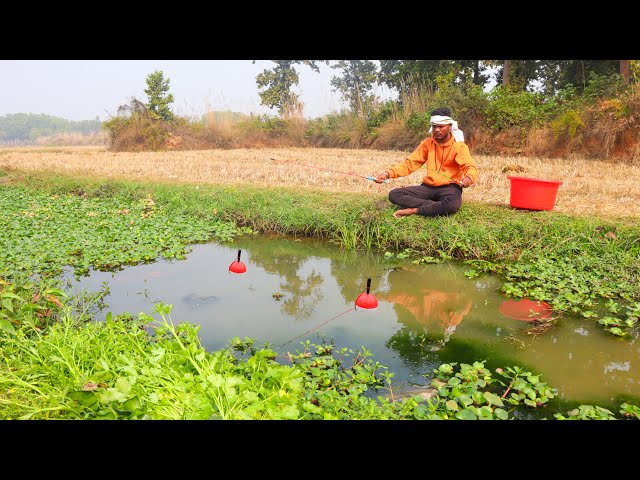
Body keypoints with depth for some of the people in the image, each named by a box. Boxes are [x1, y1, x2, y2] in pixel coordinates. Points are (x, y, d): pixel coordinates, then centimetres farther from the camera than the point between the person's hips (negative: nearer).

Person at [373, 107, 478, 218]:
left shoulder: (458, 146, -6)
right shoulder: (427, 143, 6)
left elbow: (470, 166, -19)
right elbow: (410, 163, 2)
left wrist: (468, 177, -46)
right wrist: (388, 173, -15)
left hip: (449, 187, -4)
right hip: (428, 186, 5)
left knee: (453, 204, -41)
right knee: (394, 194, -15)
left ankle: (413, 211, -23)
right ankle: (436, 207, -25)